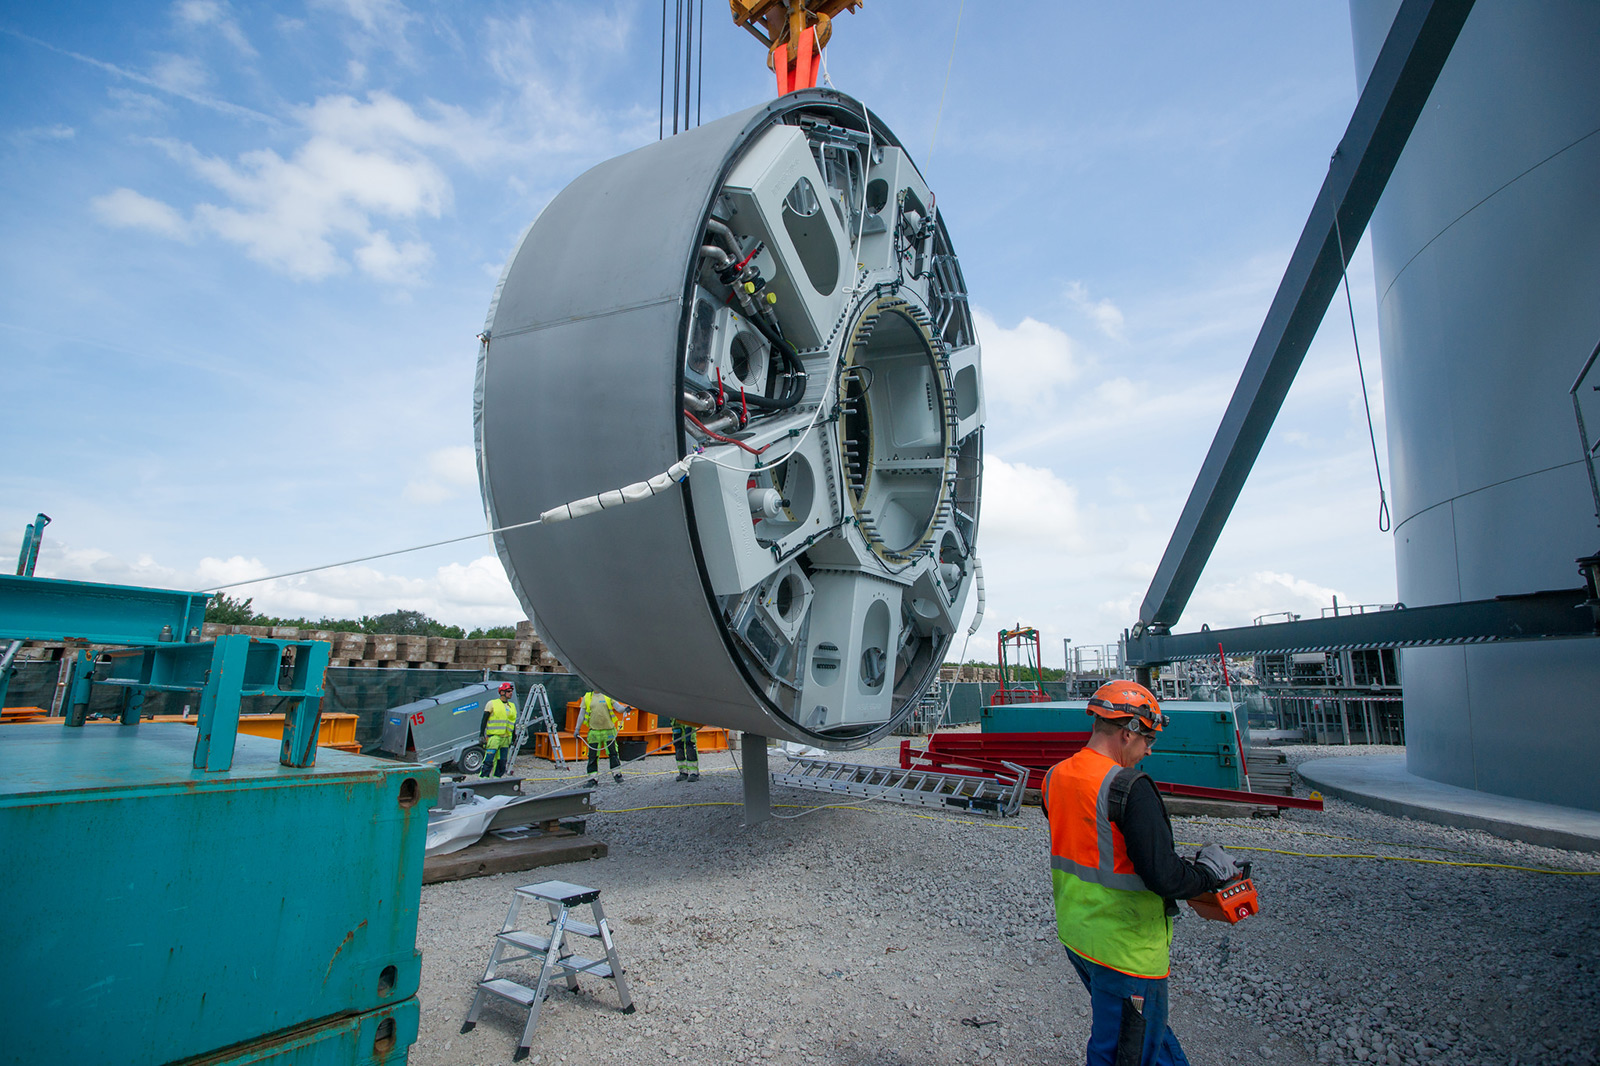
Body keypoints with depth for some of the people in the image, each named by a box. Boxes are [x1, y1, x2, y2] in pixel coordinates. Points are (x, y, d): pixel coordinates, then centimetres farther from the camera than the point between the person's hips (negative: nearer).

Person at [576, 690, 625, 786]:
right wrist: (577, 729, 8)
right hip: (594, 731, 1)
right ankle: (593, 778, 11)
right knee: (593, 755, 2)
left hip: (608, 730, -1)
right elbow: (581, 714, 12)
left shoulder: (608, 695, 7)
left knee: (613, 753, 0)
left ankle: (617, 774, 12)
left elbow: (617, 707, -1)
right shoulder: (587, 697, 10)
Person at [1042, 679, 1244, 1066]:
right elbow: (1163, 878, -28)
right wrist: (1211, 872, -8)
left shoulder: (1055, 777, -1)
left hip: (1074, 934, 8)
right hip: (1126, 950, -7)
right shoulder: (1129, 788, -26)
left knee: (1144, 1024, 29)